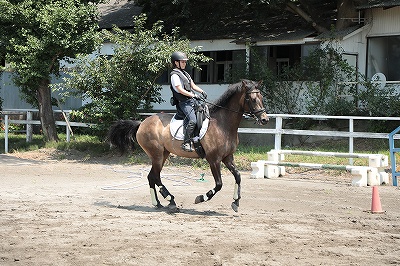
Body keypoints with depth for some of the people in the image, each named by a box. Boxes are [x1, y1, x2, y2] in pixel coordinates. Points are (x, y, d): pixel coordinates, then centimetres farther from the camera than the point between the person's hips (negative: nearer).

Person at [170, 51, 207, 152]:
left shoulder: (185, 74, 20)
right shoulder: (175, 75, -9)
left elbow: (193, 86, 21)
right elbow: (180, 90, -16)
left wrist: (202, 91, 4)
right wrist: (193, 95, -19)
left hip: (192, 101, 10)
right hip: (185, 103, -10)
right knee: (192, 120, -26)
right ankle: (186, 143, -26)